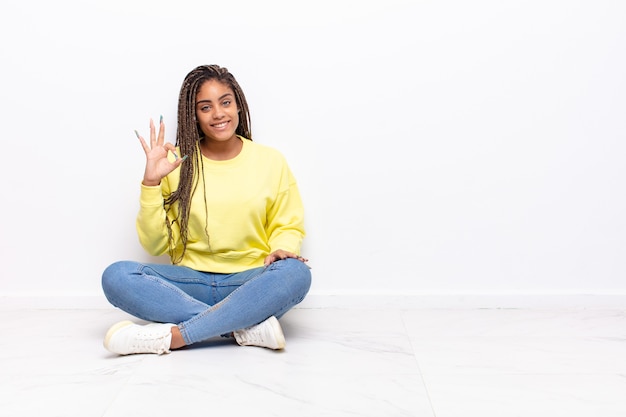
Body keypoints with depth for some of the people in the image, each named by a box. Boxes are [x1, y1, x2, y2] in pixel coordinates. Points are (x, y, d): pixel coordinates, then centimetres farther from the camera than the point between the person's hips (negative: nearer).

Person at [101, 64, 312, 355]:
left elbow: (288, 226, 8)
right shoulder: (176, 163, 3)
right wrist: (151, 182, -10)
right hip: (191, 282, 1)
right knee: (116, 276, -24)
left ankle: (171, 337, -30)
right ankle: (247, 328, -28)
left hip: (250, 285, 0)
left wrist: (281, 250, -15)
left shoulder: (271, 161, 5)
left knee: (295, 273, -33)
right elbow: (155, 244, 1)